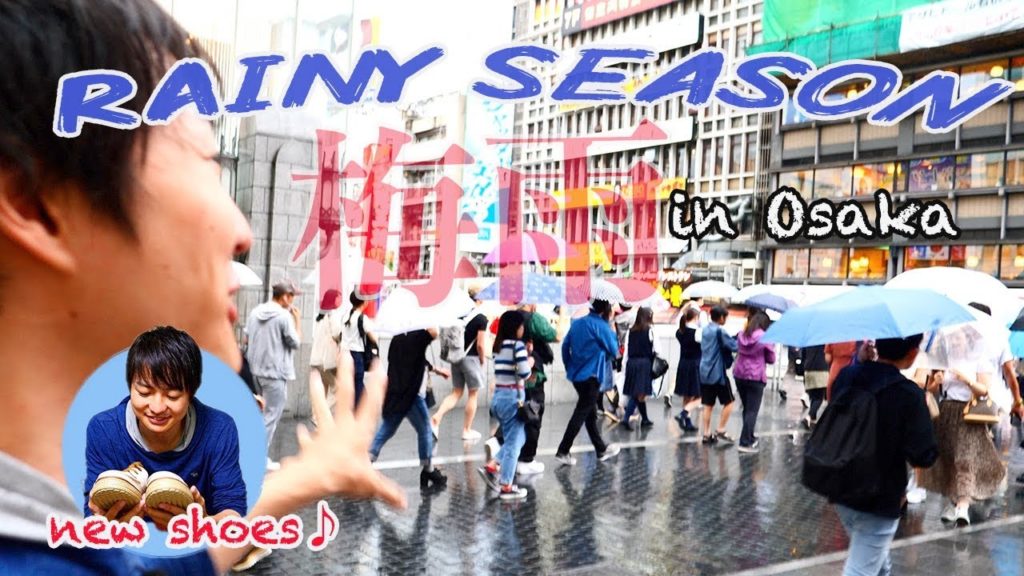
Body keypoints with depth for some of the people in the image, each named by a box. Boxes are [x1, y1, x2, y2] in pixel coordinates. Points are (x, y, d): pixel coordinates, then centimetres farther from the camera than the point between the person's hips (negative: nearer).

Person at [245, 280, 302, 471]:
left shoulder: (255, 312, 6)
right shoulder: (285, 316, -15)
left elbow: (247, 337, 13)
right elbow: (295, 342, -8)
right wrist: (297, 320, -1)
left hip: (254, 371, 8)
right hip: (276, 373, -7)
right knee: (271, 416, 0)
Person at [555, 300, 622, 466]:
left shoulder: (577, 323, 9)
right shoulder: (601, 326, -11)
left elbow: (565, 346, 9)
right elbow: (614, 351, -5)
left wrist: (570, 367, 16)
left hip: (576, 374, 8)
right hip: (591, 375, -8)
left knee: (591, 413, 16)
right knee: (581, 413, -4)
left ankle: (601, 449, 26)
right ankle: (563, 451, -7)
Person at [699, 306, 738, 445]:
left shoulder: (705, 329, 13)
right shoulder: (719, 330, -12)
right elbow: (733, 345, -15)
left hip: (705, 372, 7)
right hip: (717, 373, -7)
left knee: (708, 404, 8)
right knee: (728, 402, 5)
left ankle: (706, 434, 7)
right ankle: (721, 431, 3)